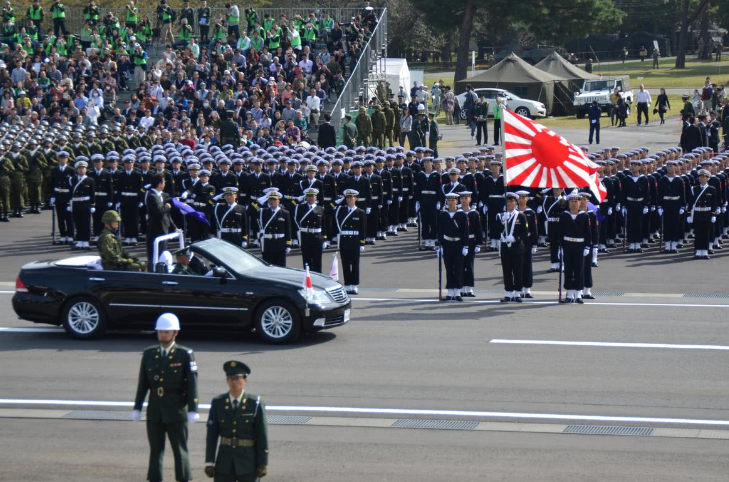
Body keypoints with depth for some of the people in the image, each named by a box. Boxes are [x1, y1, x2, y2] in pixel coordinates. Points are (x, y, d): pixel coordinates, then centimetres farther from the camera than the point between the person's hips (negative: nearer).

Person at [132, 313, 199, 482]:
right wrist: (137, 408, 8)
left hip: (176, 411, -4)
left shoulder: (185, 354, -4)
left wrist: (193, 410, -13)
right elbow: (142, 383, 10)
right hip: (154, 410, 4)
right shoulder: (149, 354, 7)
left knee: (180, 450, 1)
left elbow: (192, 384, -7)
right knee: (155, 450, 10)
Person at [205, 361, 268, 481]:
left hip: (248, 461, -2)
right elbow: (211, 434, 2)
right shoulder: (218, 403, 2)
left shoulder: (255, 404, -4)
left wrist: (263, 464, -6)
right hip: (224, 461, 2)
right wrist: (209, 462, -3)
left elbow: (262, 436, -3)